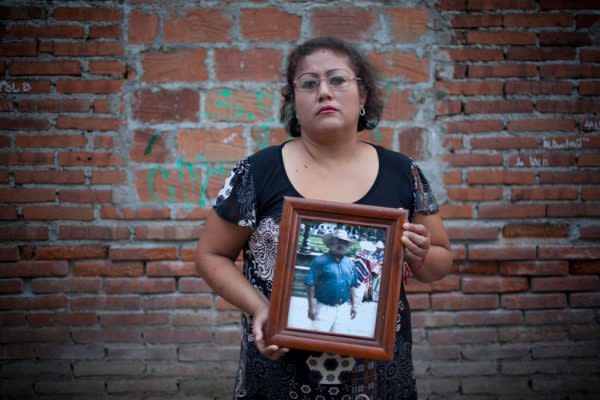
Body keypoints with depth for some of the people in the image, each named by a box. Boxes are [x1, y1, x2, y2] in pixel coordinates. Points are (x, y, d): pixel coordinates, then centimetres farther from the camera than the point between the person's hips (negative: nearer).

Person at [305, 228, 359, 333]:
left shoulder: (350, 264, 10)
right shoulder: (320, 261, -8)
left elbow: (352, 285, 17)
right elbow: (310, 284, -10)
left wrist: (354, 305, 12)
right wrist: (311, 306, -14)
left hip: (343, 309, 5)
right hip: (324, 307, -5)